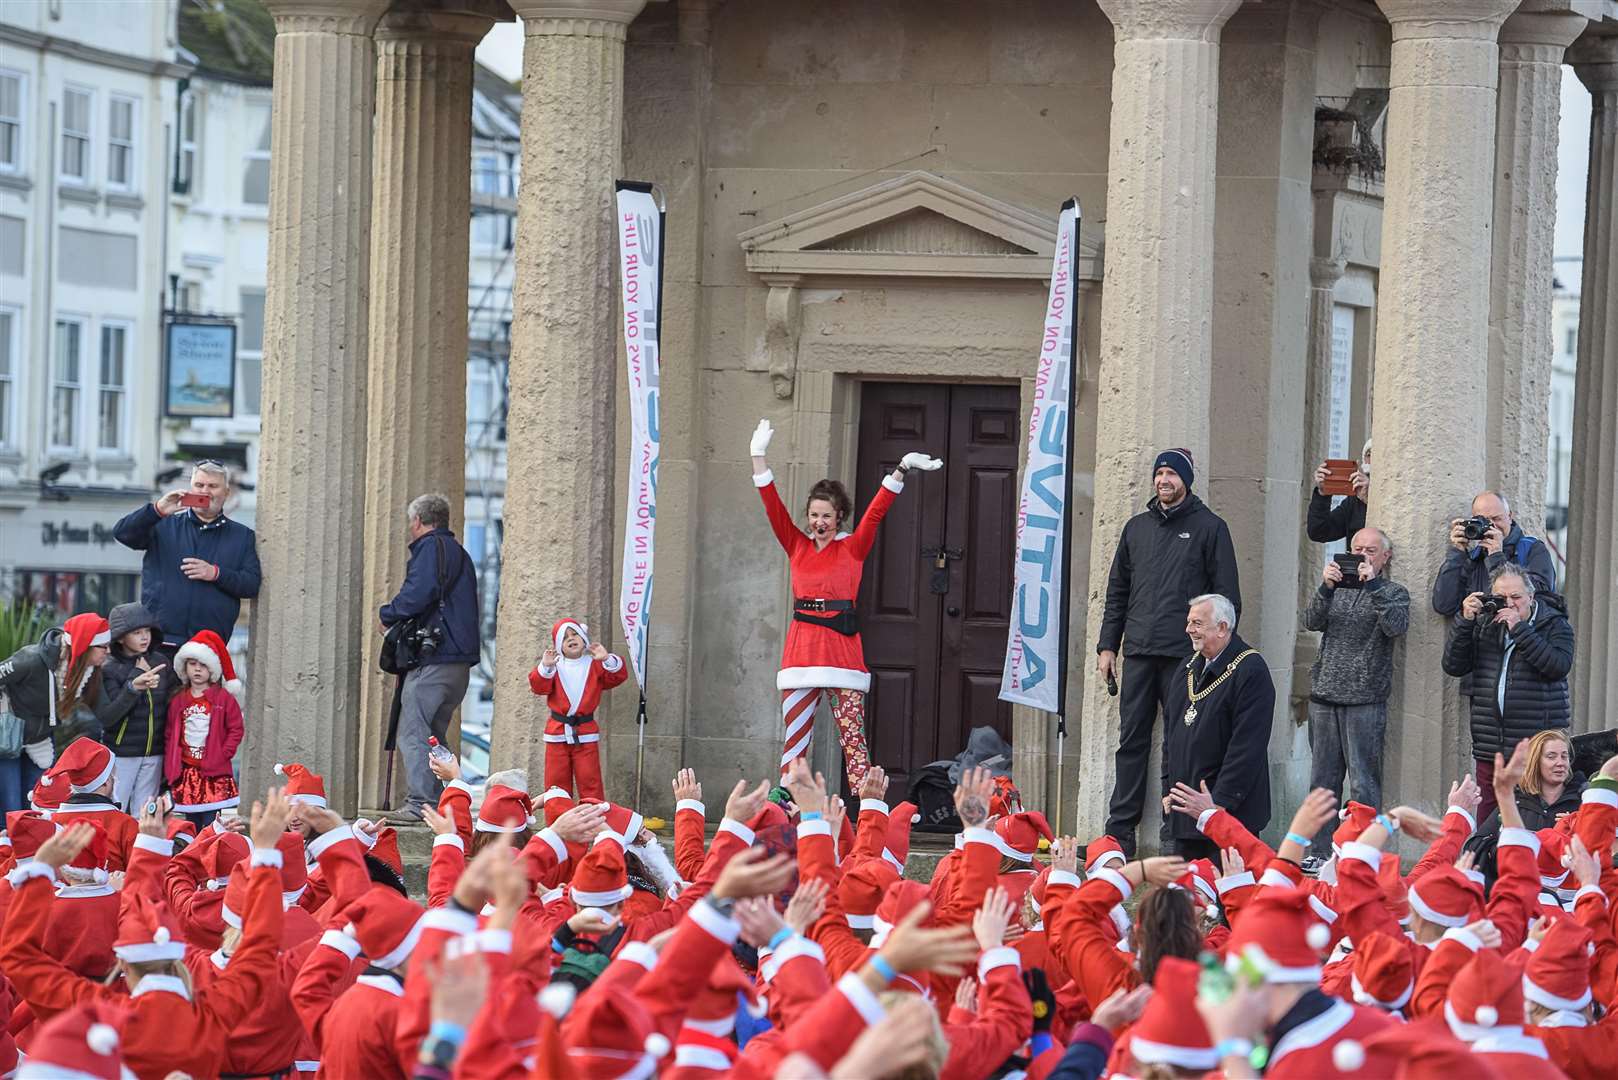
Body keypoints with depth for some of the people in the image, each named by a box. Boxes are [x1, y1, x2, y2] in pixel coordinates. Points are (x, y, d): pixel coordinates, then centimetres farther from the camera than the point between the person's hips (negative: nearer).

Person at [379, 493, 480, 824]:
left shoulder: (430, 547, -6)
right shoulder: (460, 553, 24)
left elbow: (419, 593, -21)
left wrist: (387, 615, -5)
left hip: (433, 659, -9)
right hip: (461, 659, 9)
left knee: (413, 731, -9)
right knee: (434, 732, 15)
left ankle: (419, 804, -15)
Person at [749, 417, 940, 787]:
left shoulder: (852, 548, 6)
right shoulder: (796, 546, 12)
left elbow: (875, 513, -4)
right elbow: (773, 506, 7)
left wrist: (900, 472, -15)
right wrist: (759, 457, 0)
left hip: (842, 652, -3)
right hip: (801, 653, 3)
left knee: (853, 739, -8)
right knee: (793, 741, 4)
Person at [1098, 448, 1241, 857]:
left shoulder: (1209, 527, 2)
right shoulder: (1137, 527, 16)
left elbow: (1226, 594, 0)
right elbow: (1118, 591, 20)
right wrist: (1108, 645, 13)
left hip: (1186, 654, -5)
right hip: (1139, 653, 5)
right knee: (1132, 741, 5)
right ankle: (1119, 831, 8)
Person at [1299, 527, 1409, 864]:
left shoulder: (1393, 592, 4)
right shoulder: (1339, 587, 15)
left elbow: (1396, 626, -16)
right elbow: (1312, 622, 1)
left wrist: (1372, 585, -18)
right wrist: (1326, 587, -14)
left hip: (1365, 700, -5)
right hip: (1324, 696, 5)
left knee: (1364, 784, -6)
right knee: (1322, 780, 9)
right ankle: (1319, 854, 14)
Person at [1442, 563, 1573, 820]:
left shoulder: (1554, 625, 2)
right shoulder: (1484, 625, 13)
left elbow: (1559, 665, -16)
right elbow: (1453, 666, 6)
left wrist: (1519, 628, -17)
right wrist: (1464, 621, -5)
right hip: (1490, 748, 4)